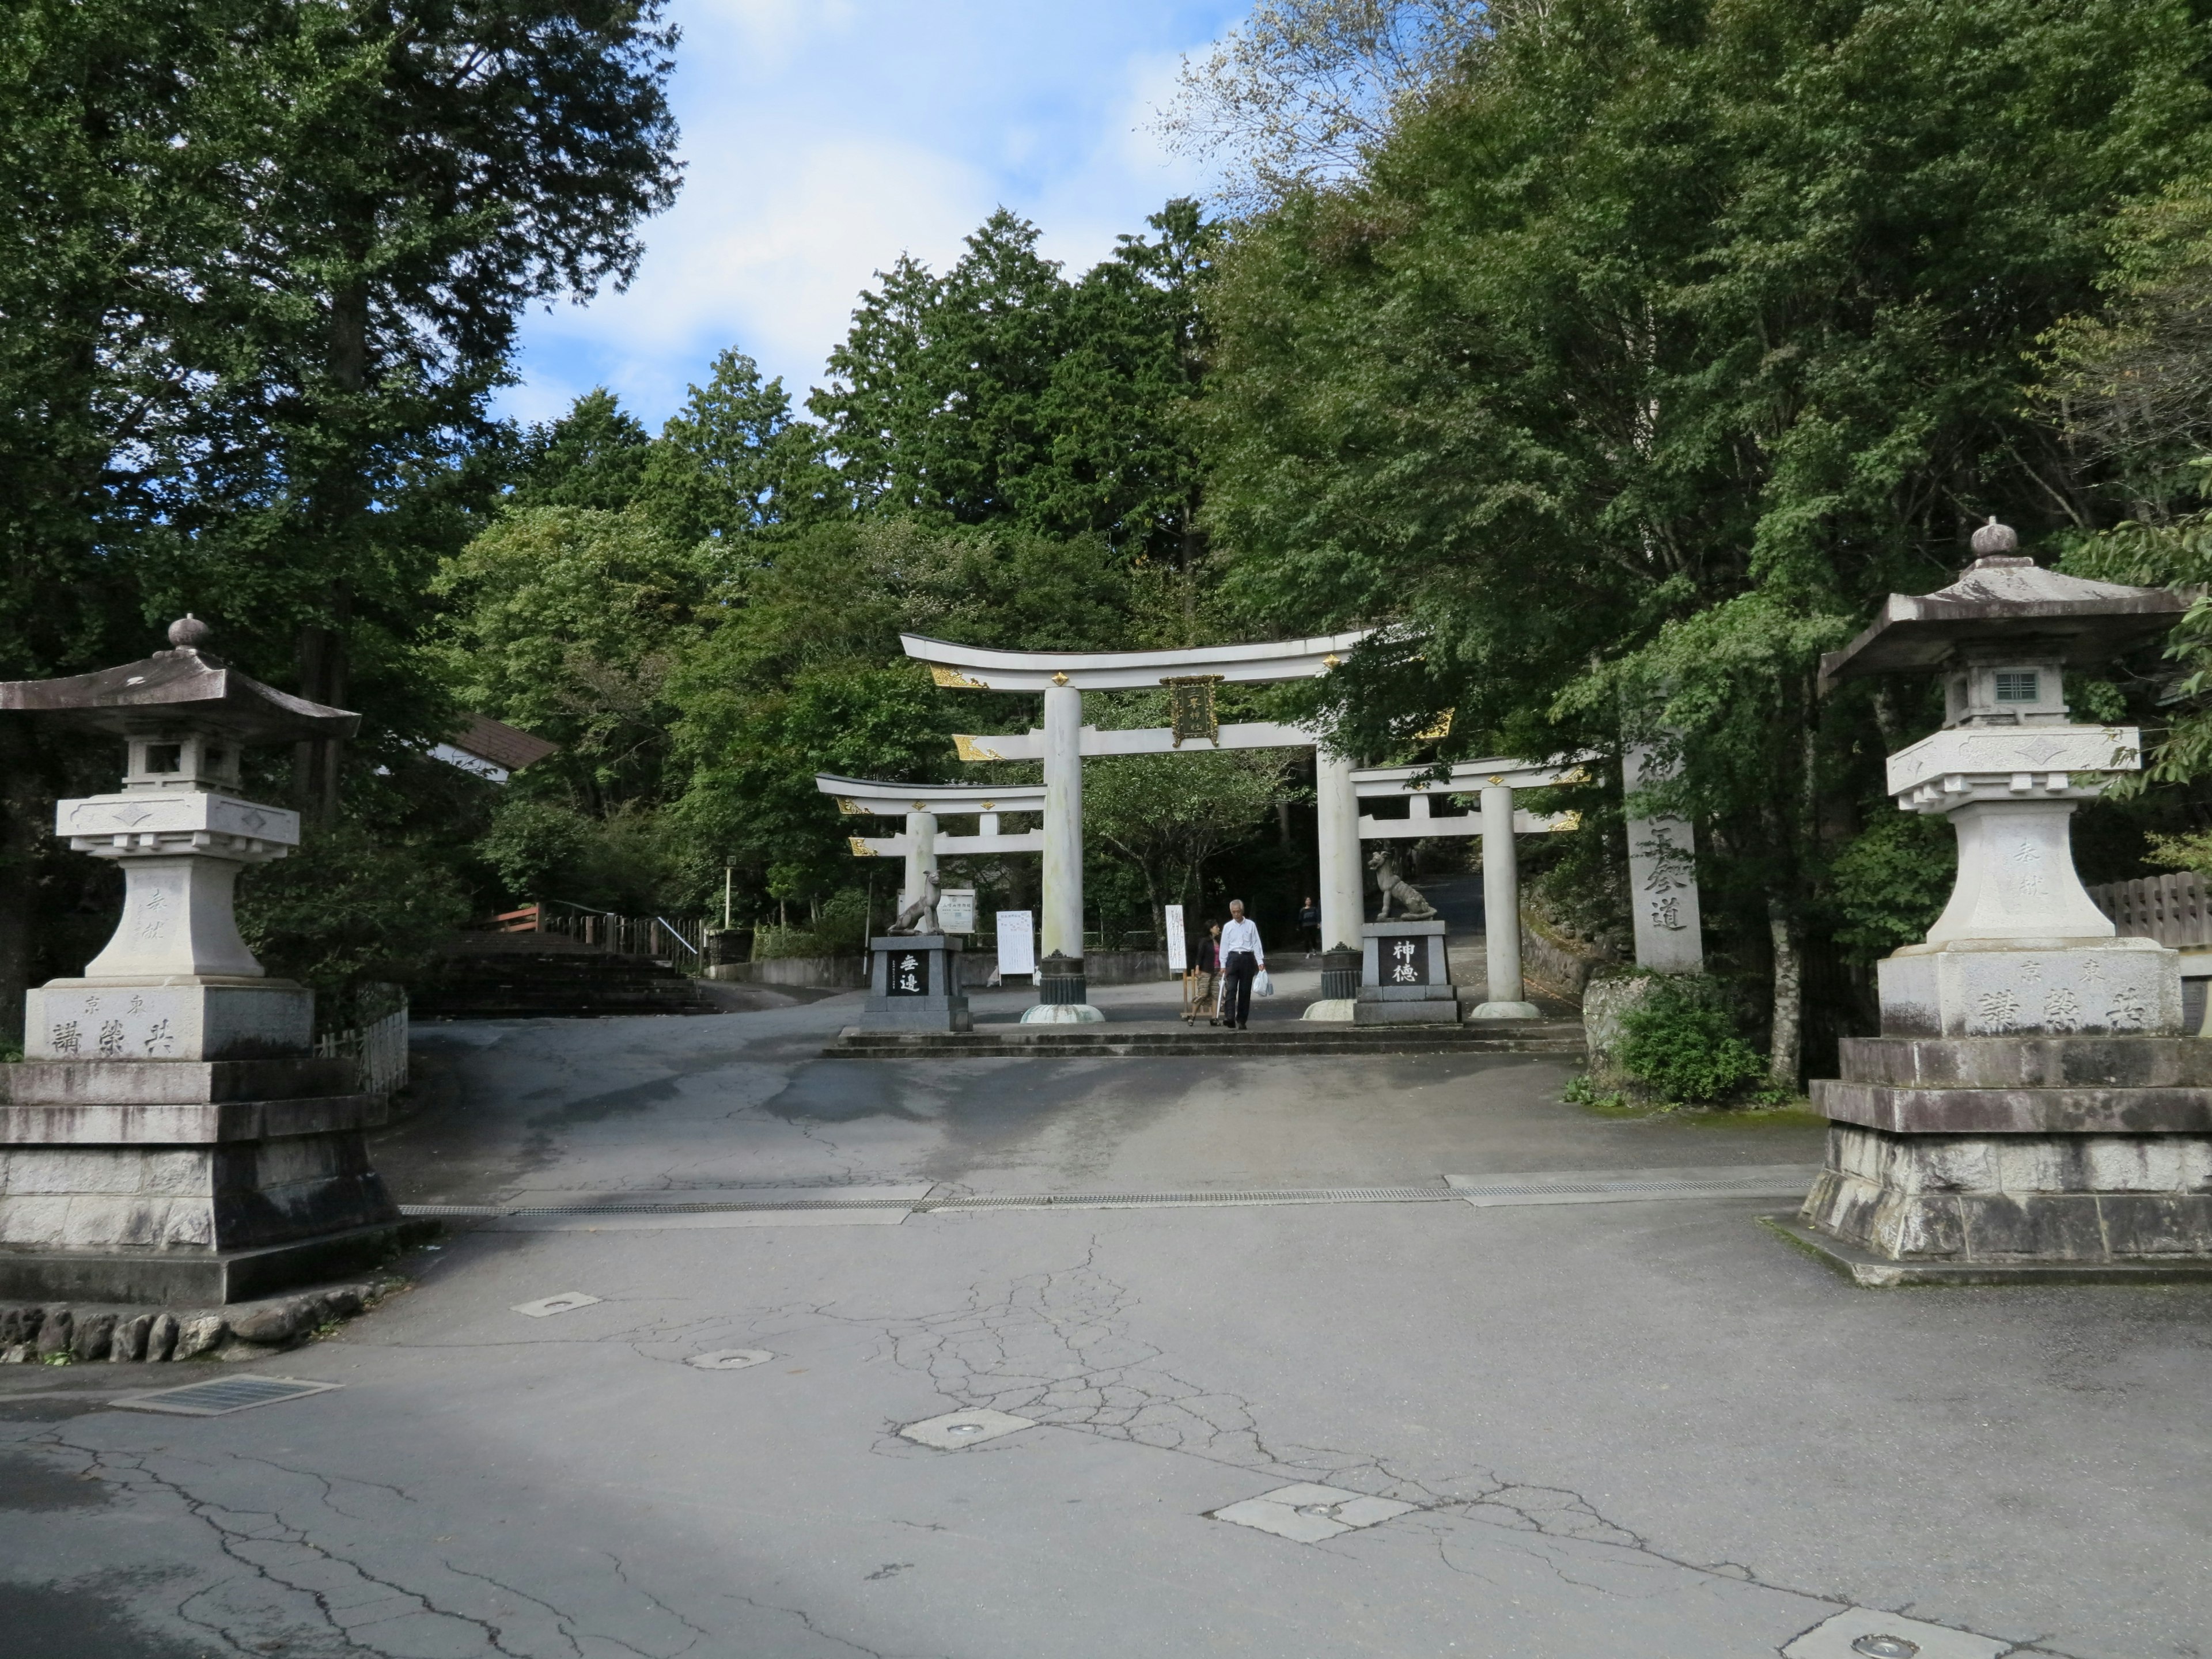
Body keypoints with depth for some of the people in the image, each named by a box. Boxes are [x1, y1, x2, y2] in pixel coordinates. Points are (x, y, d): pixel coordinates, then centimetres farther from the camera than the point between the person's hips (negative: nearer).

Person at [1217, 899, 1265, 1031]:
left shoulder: (1251, 925, 6)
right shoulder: (1228, 927, 8)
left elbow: (1256, 944, 4)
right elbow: (1224, 946, 8)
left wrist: (1260, 962, -4)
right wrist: (1223, 965, 3)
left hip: (1247, 958, 0)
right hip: (1233, 958, 0)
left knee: (1245, 991, 2)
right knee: (1230, 989, -14)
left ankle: (1242, 1021, 8)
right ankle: (1229, 1018, -24)